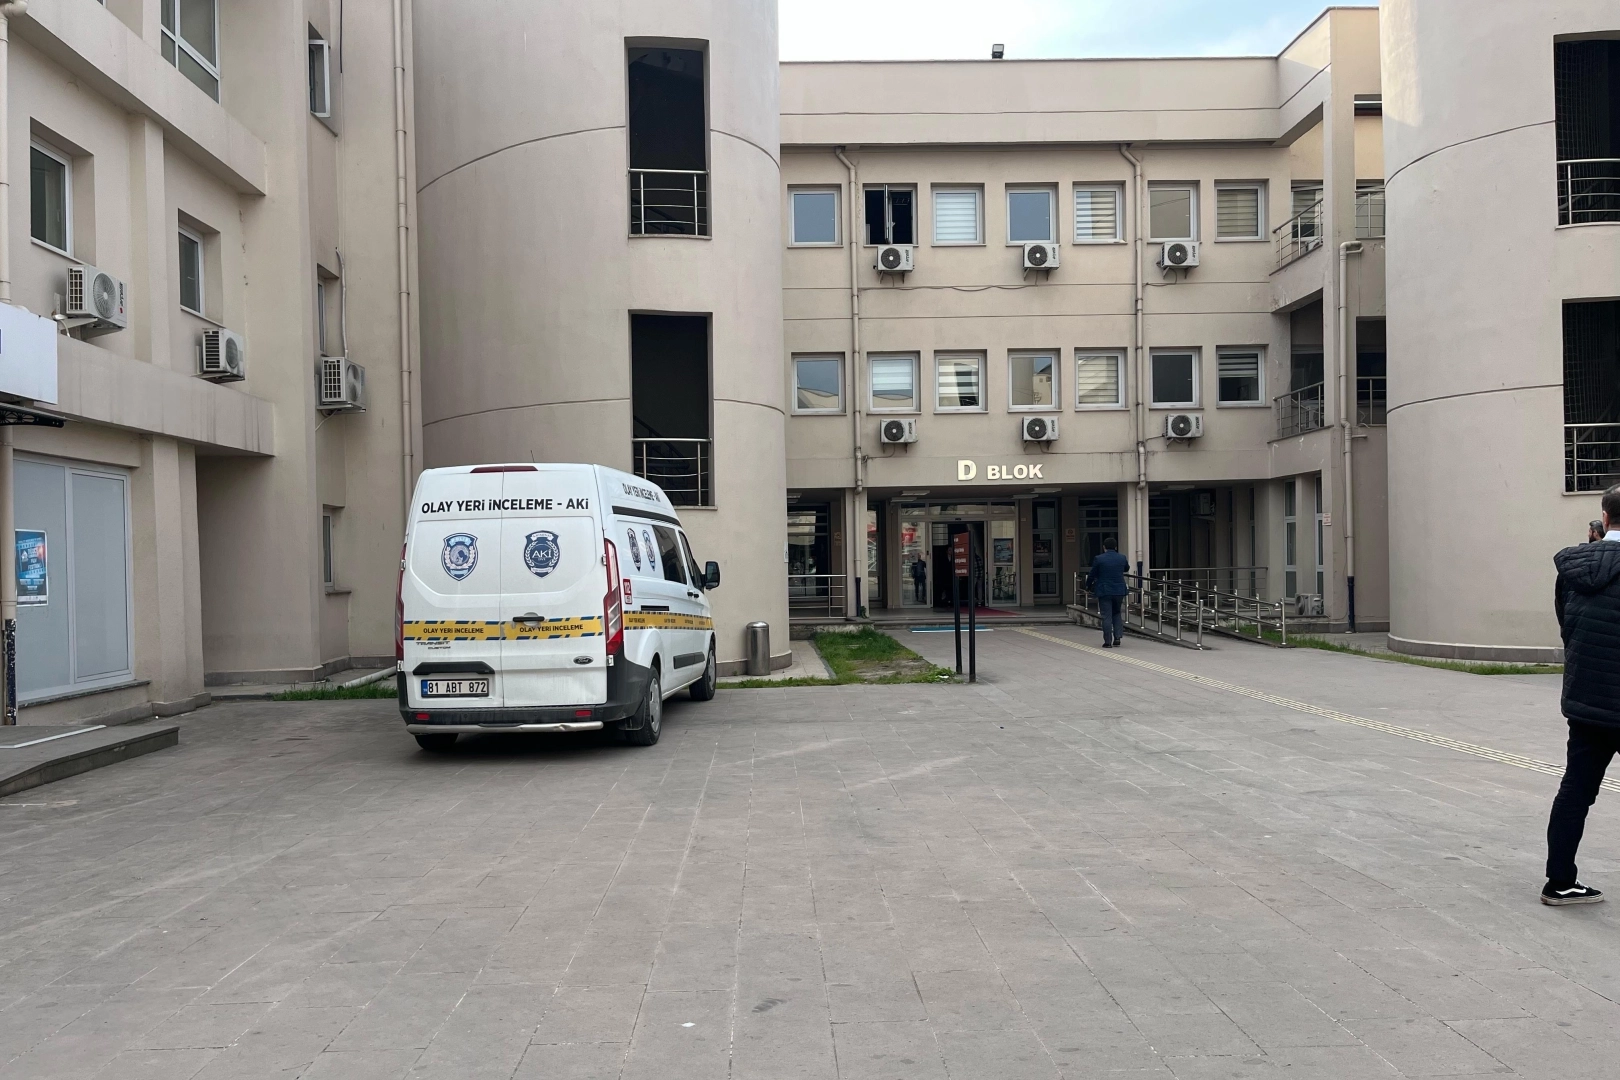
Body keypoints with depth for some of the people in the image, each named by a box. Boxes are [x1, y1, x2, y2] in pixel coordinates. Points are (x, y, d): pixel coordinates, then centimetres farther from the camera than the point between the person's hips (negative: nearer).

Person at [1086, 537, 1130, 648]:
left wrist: (1088, 586, 16)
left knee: (1106, 616, 0)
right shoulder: (1122, 558, 0)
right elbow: (1126, 568, 22)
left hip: (1104, 592, -3)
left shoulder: (1098, 559, -10)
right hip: (1119, 591, 3)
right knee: (1117, 614, 18)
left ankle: (1108, 641, 0)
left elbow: (1092, 575, -2)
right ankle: (1117, 638, 9)